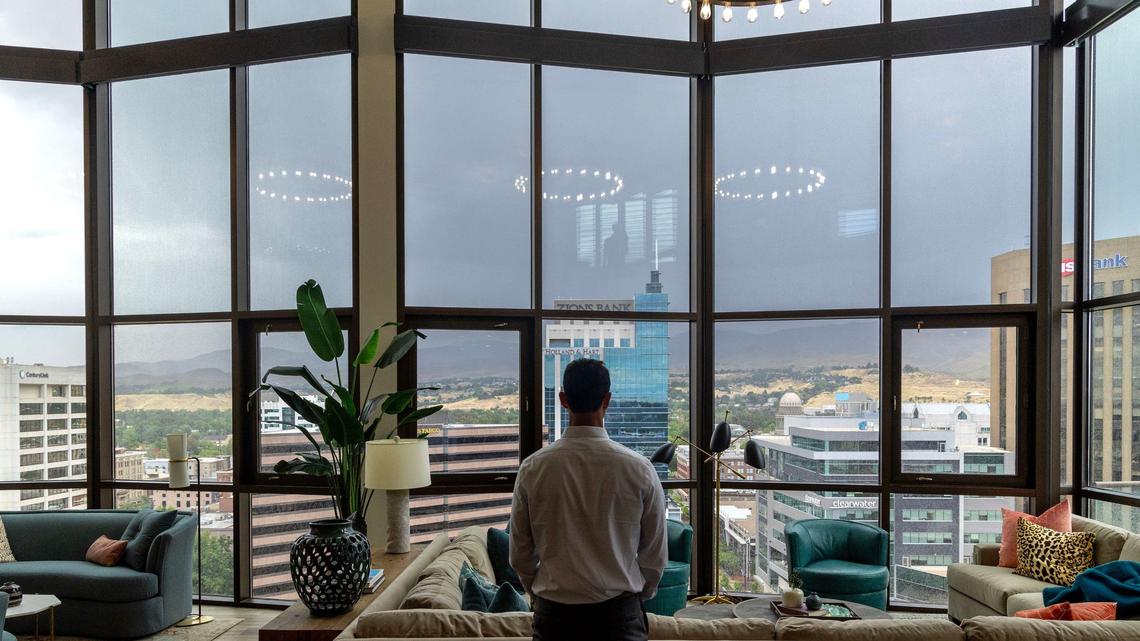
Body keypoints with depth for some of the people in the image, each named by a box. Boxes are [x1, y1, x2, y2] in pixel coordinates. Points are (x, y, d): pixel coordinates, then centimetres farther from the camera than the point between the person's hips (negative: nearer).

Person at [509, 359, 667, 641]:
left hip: (554, 614, 1)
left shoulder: (533, 468, -9)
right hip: (620, 614, -1)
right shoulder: (638, 468, -11)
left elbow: (520, 554, 0)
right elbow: (656, 554, -1)